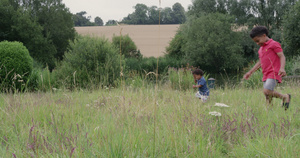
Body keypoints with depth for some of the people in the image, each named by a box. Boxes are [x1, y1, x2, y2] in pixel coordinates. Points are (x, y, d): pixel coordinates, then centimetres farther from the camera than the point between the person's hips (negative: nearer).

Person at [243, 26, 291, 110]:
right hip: (266, 75, 8)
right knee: (267, 96, 2)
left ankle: (285, 97, -5)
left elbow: (282, 56, -11)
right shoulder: (261, 49, 23)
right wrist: (250, 72, 24)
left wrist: (282, 68, -27)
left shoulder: (274, 44, -2)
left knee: (267, 91, -23)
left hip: (274, 74, -8)